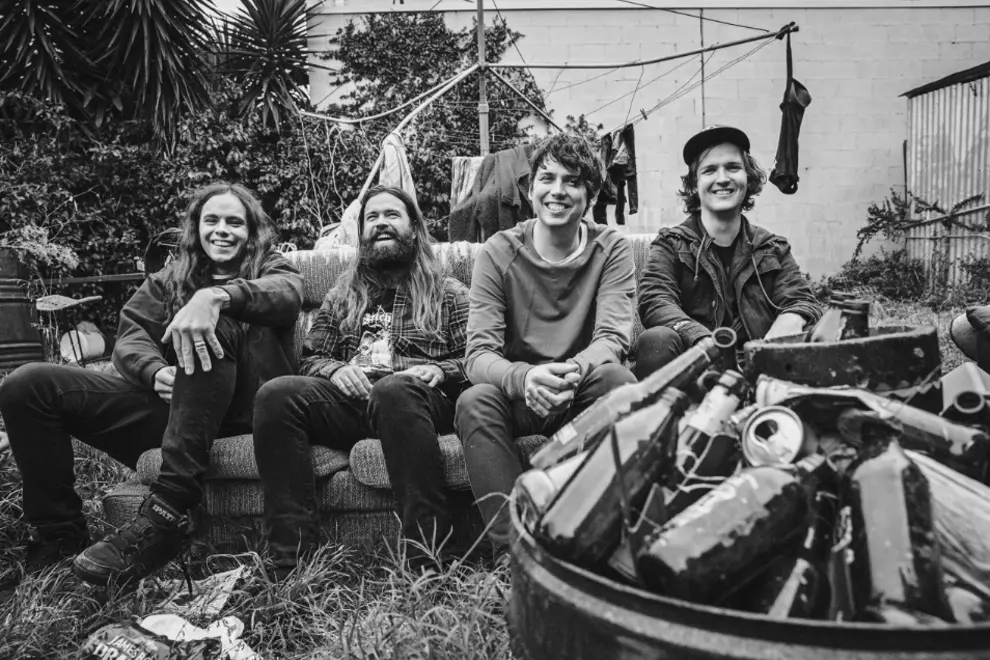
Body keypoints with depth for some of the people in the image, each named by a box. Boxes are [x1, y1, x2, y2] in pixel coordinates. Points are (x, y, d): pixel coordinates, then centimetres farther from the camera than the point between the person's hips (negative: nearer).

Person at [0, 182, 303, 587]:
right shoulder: (169, 281, 23)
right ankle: (59, 534, -3)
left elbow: (288, 294, -13)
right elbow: (130, 337, 6)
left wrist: (216, 296, -32)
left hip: (238, 413, -4)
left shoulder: (271, 269, 14)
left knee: (215, 322, -33)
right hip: (167, 404, 4)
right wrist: (156, 372, -18)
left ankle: (166, 517, -38)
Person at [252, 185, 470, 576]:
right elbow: (311, 357, 22)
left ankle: (429, 559, -42)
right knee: (277, 393, -27)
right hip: (349, 396, 3)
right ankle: (292, 562, -31)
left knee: (394, 390, -40)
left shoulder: (448, 294, 20)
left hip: (416, 397, -3)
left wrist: (441, 370, -10)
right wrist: (334, 369, -1)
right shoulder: (342, 295, 29)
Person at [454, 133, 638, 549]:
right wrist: (525, 378, -38)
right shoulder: (499, 253, -3)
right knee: (473, 402, -31)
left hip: (584, 397, 0)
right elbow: (479, 355, -13)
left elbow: (613, 339, -14)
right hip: (516, 395, 0)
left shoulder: (612, 250, -1)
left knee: (617, 379, -31)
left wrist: (573, 371, -39)